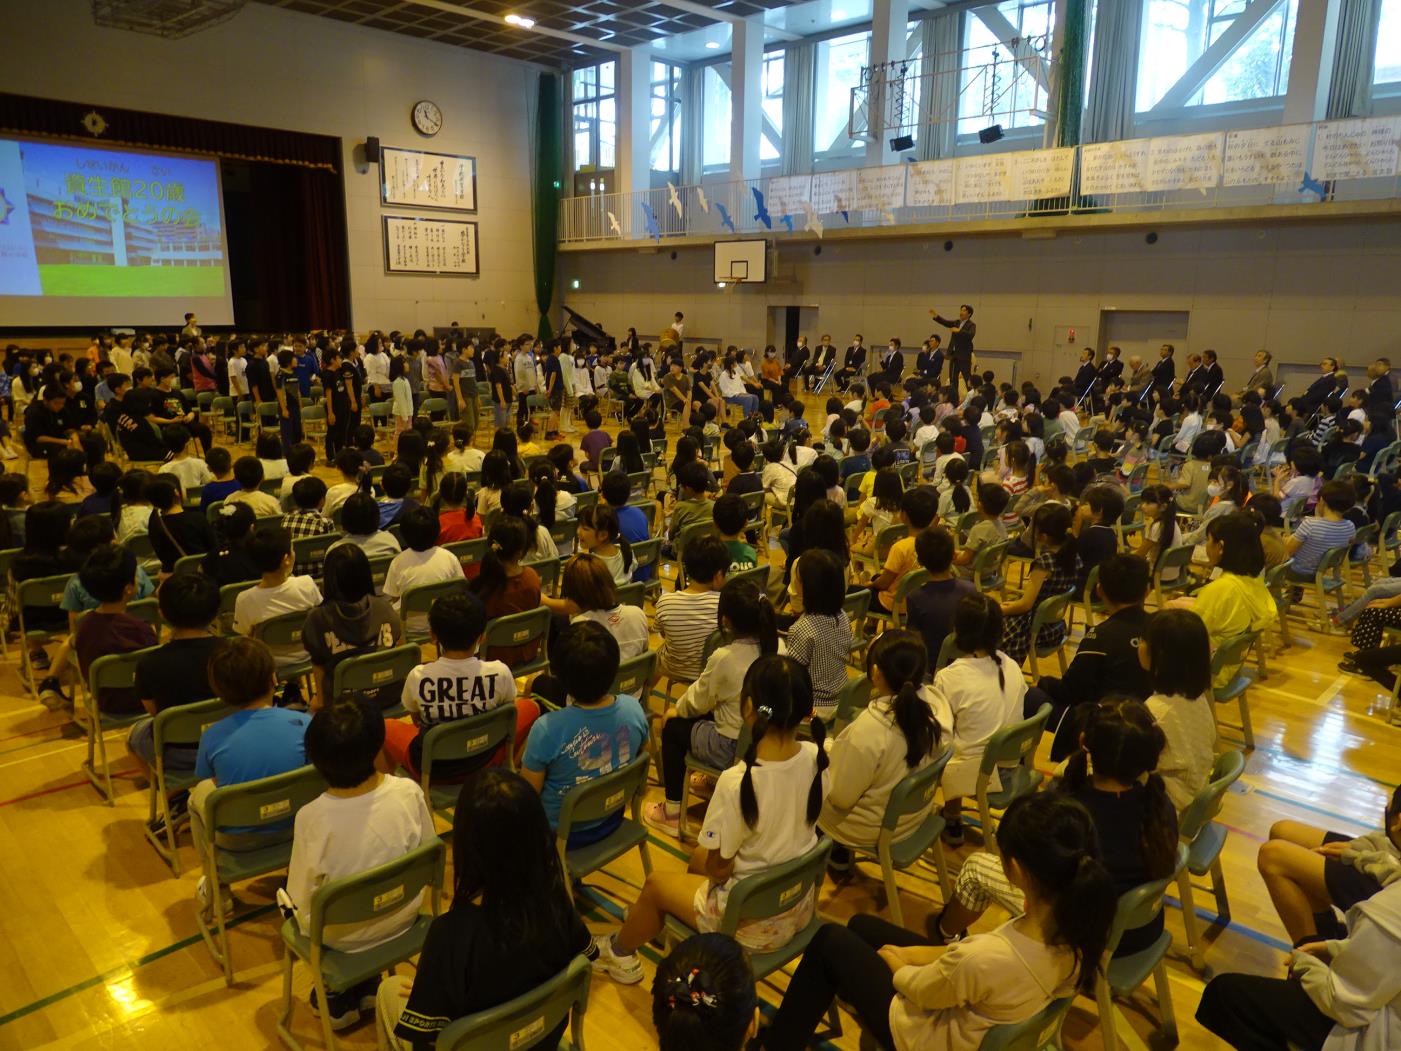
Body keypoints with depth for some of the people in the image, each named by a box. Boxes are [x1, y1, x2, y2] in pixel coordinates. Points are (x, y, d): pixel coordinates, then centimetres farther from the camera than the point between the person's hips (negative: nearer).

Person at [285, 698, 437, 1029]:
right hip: (403, 917, 3)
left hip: (342, 936, -3)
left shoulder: (311, 818, -30)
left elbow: (302, 899, -17)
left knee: (286, 895, 27)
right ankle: (367, 985, 40)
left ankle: (338, 997, 35)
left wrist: (293, 880, 6)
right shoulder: (408, 792, -23)